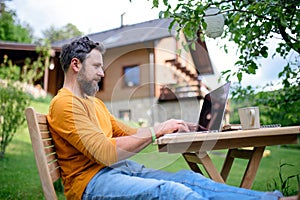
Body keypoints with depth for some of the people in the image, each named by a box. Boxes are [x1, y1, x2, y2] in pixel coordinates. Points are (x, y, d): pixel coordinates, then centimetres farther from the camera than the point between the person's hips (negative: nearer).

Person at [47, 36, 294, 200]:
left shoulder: (95, 102, 19)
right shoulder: (64, 104, -12)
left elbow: (126, 133, 17)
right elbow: (106, 153, -21)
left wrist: (164, 129, 1)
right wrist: (156, 130, -18)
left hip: (121, 168, 8)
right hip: (92, 180, -8)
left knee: (187, 177, -11)